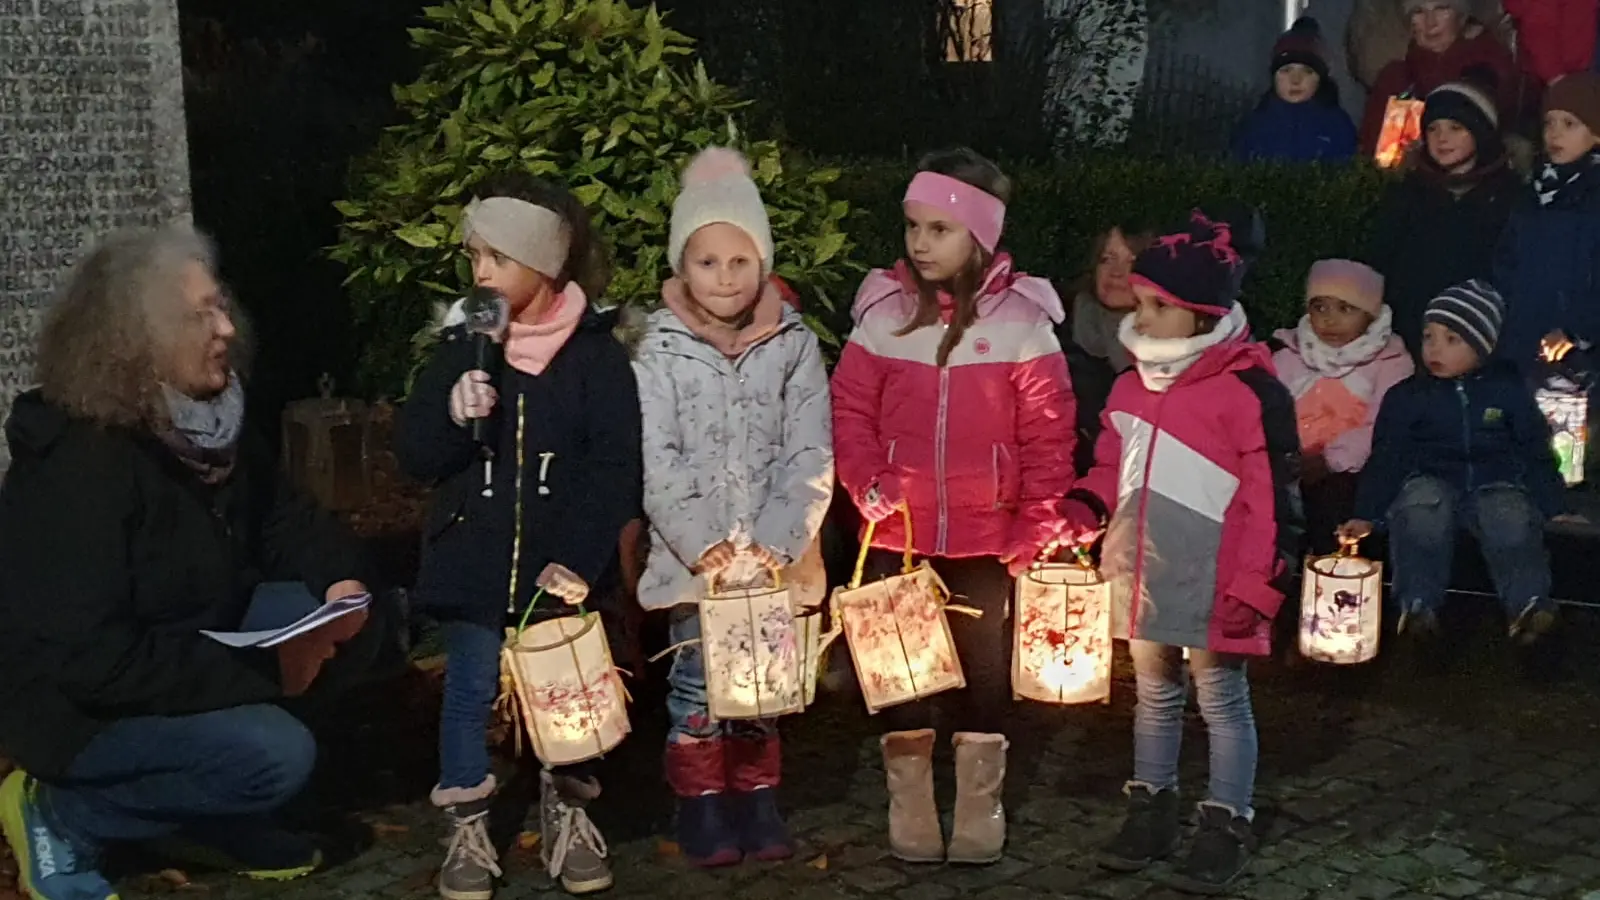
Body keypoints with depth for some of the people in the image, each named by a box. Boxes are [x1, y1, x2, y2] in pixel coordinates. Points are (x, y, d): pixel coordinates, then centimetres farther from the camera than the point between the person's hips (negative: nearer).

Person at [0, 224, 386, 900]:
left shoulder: (211, 420, -1)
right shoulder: (78, 470, -29)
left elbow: (280, 517, 10)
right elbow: (93, 661, -33)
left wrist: (341, 576, -14)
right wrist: (263, 675, -30)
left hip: (189, 652, 9)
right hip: (76, 704, -9)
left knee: (354, 625, -4)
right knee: (276, 756, -28)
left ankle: (205, 813, 5)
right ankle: (59, 814, -6)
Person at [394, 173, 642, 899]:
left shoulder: (596, 350, -7)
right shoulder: (460, 344, 1)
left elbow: (615, 468, -10)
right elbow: (414, 456, 1)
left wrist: (581, 557, -18)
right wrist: (452, 416, -20)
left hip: (563, 563, -1)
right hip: (474, 559, 2)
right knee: (471, 691, 8)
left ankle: (568, 815, 28)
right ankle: (468, 828, 21)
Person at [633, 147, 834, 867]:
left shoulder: (793, 346, 0)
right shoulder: (660, 352, -3)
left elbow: (810, 458, -2)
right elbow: (657, 464, -8)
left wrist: (775, 543, -12)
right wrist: (703, 544, -15)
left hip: (773, 555, 1)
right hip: (692, 555, -1)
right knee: (697, 678, 3)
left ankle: (758, 805, 22)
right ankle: (702, 808, 16)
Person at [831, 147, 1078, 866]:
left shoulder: (1020, 319, -6)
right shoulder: (882, 311, -2)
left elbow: (1047, 432, -5)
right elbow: (850, 409, 0)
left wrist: (1038, 524, -10)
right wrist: (867, 482, -15)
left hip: (986, 537, -1)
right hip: (897, 534, 1)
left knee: (982, 668, 11)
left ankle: (980, 816, 26)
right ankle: (910, 814, 25)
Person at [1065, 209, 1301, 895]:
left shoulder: (1249, 391, -14)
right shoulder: (1130, 387, 8)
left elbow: (1273, 497, -15)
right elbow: (1111, 472, 19)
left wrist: (1256, 583, -17)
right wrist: (1077, 511, 0)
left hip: (1211, 579, -7)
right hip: (1142, 575, 7)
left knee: (1221, 700, 6)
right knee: (1154, 693, 19)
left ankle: (1227, 826, 16)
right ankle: (1150, 810, 31)